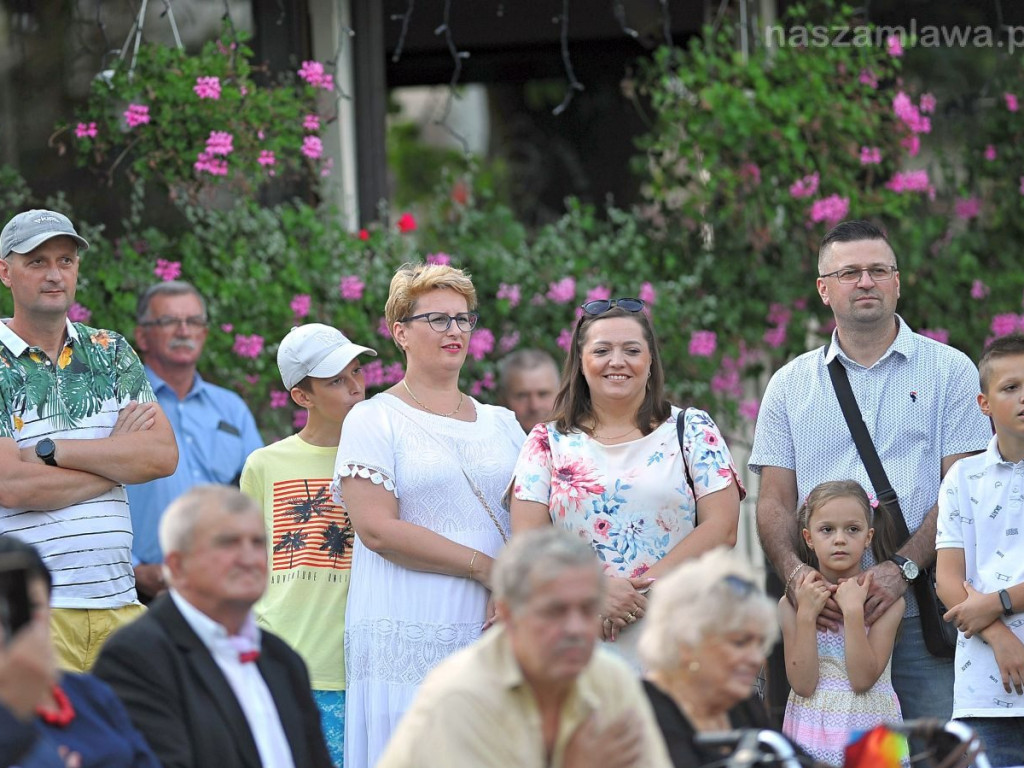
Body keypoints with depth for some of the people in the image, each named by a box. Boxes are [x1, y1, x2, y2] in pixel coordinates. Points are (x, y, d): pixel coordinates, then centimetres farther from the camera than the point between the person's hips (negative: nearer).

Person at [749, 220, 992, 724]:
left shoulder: (948, 370, 8)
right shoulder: (791, 384, 16)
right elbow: (774, 503, 11)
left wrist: (903, 568, -14)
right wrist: (795, 573, -10)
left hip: (920, 612, -2)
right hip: (822, 616, 2)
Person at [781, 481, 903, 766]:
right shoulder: (792, 603, 1)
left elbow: (863, 680, -12)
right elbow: (802, 684, -9)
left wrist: (852, 611, -16)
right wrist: (806, 614, -13)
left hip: (870, 731, -1)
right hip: (813, 731, 1)